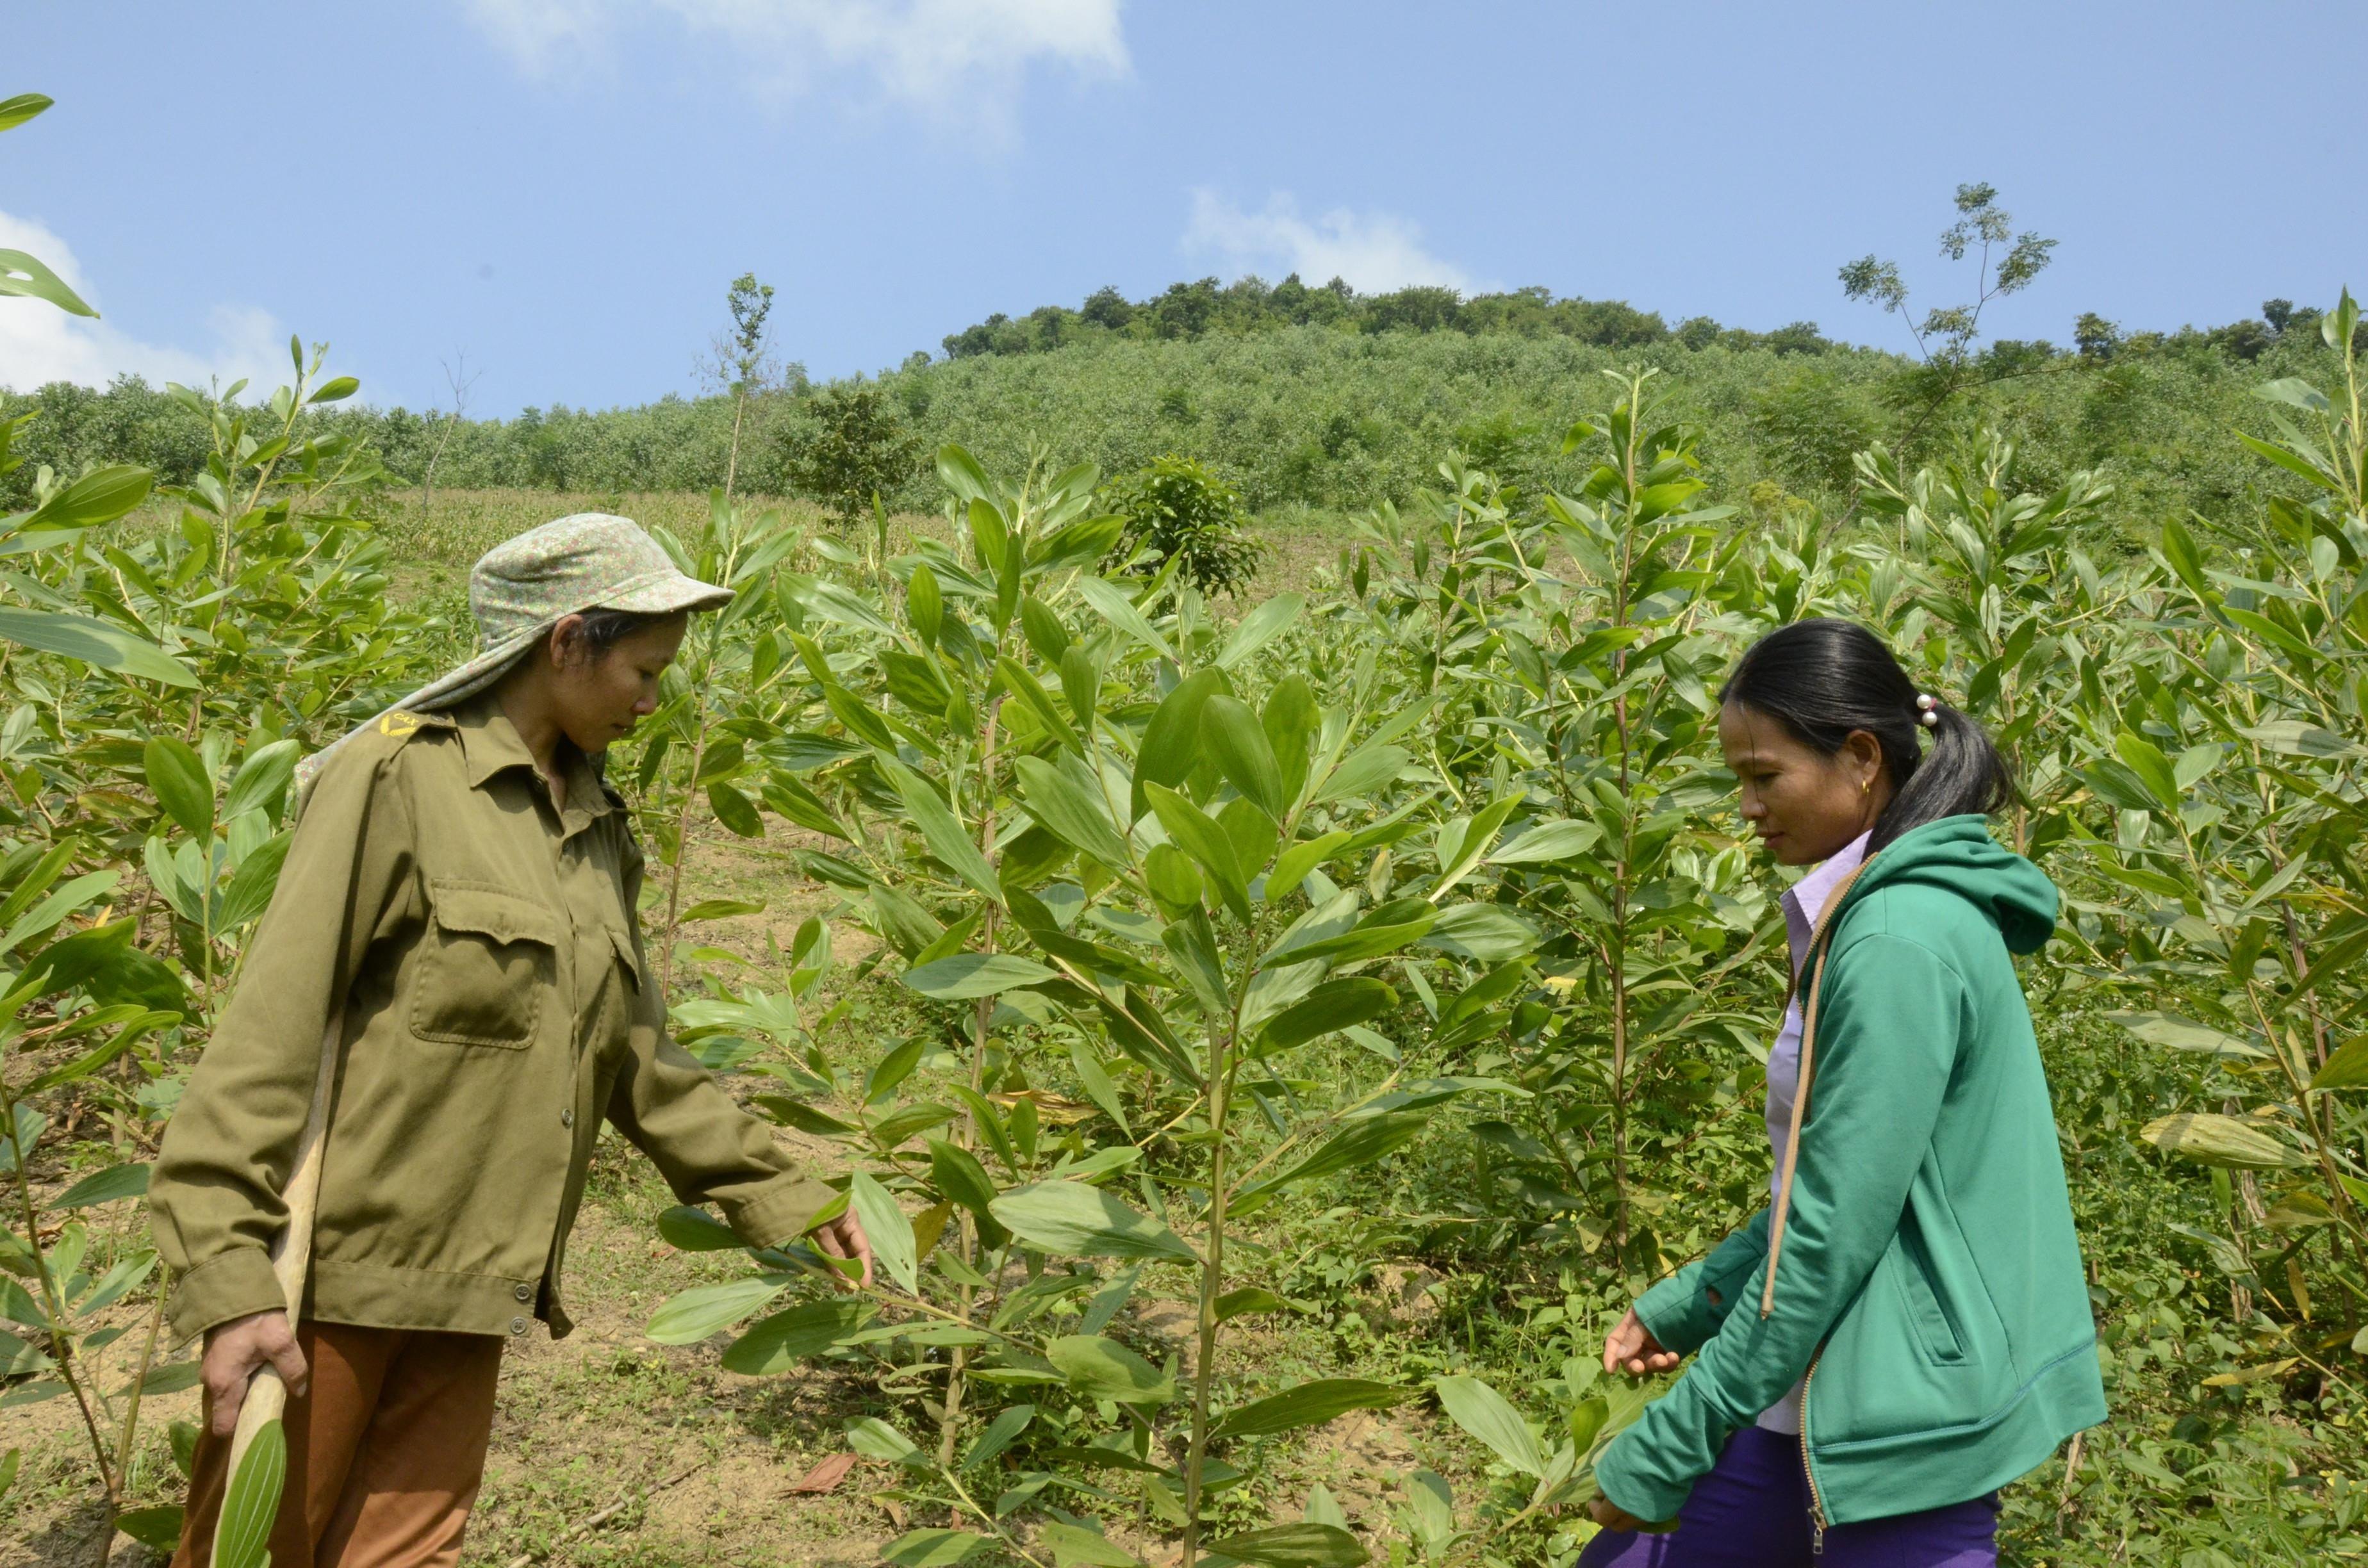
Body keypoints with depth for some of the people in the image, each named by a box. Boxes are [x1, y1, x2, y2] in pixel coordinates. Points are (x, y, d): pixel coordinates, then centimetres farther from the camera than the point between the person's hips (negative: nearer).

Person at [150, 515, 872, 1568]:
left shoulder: (598, 830, 11)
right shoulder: (398, 779, -10)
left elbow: (636, 1057, 16)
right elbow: (269, 1035, -14)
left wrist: (778, 1200, 13)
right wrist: (231, 1276, -20)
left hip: (470, 1290, 6)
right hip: (336, 1266, -6)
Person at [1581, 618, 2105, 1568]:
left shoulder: (1899, 943, -21)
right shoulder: (1885, 910, 9)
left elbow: (1835, 1231, -22)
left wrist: (1671, 1445, -16)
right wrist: (1685, 1304, 12)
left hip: (1904, 1416, -9)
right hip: (1838, 1391, 9)